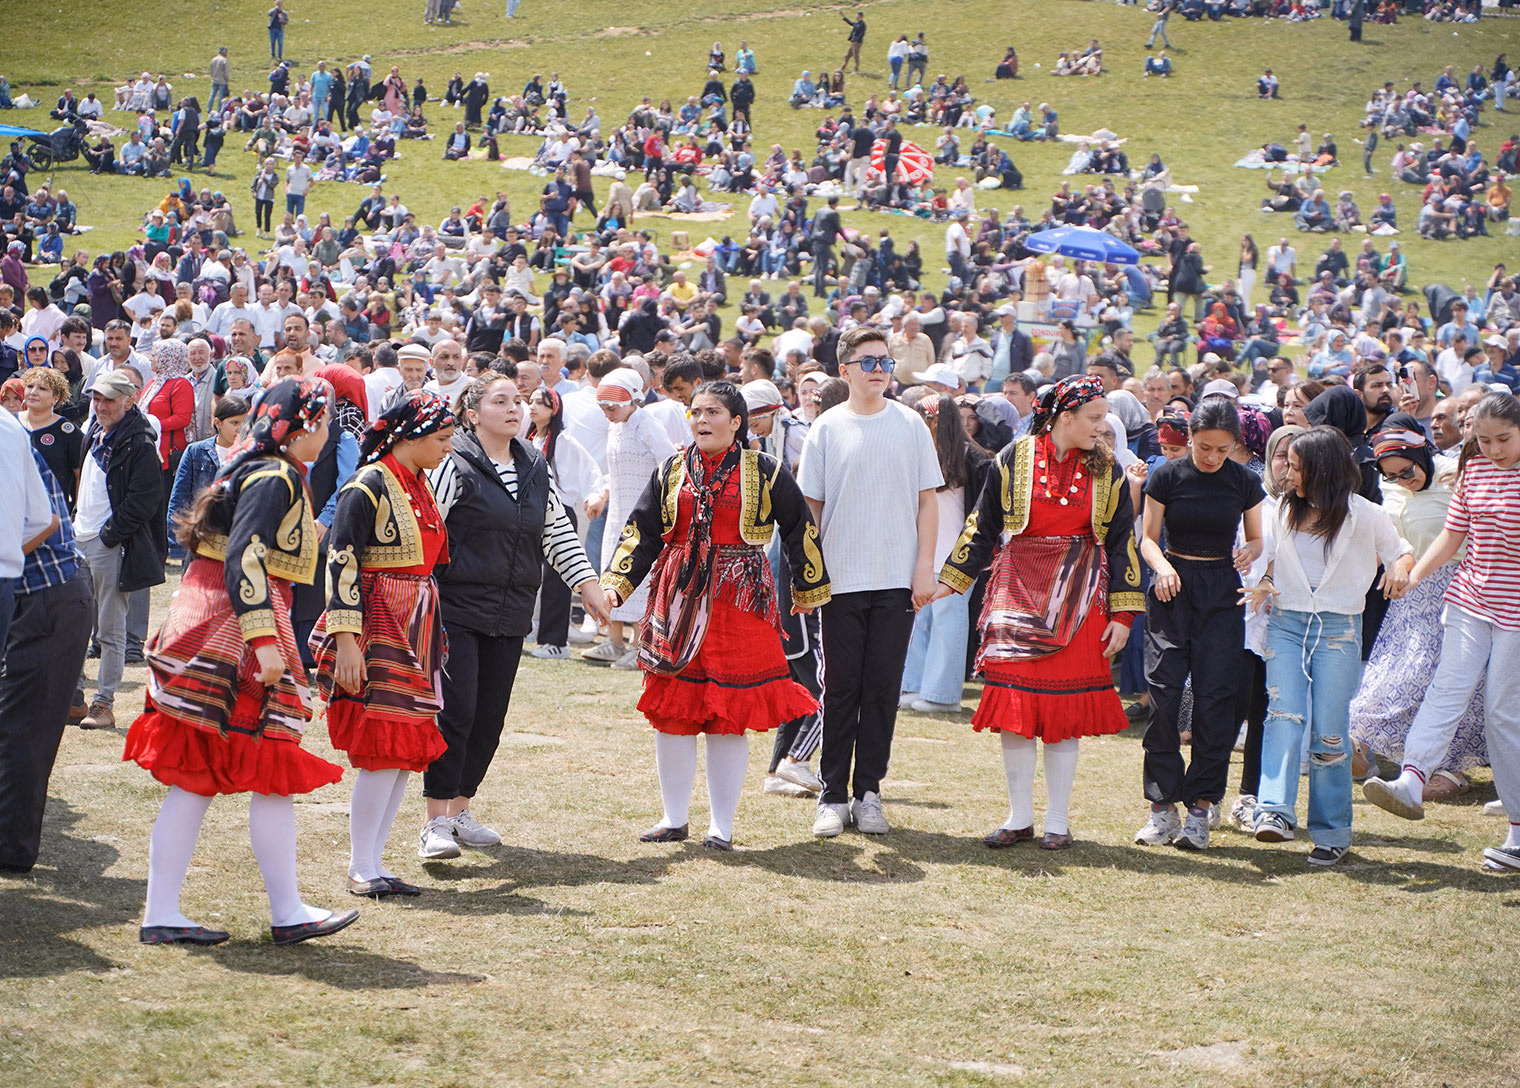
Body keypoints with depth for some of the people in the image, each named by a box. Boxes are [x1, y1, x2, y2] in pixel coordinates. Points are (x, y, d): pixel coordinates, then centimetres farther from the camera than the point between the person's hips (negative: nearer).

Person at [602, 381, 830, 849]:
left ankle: (721, 824, 8)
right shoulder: (673, 470, 10)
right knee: (672, 711, 5)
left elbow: (799, 530, 10)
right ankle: (674, 818, 17)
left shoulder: (764, 471, 1)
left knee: (730, 714, -2)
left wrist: (808, 590, 16)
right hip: (678, 599, 3)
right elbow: (641, 533, 8)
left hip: (740, 599, -3)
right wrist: (614, 585, -4)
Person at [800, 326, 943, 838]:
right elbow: (810, 505, 5)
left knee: (883, 688, 3)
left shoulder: (910, 425, 4)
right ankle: (833, 796, 8)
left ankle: (868, 793, 11)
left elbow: (927, 500, 6)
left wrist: (925, 566, -1)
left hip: (897, 581, 1)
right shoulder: (827, 429, 3)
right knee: (841, 687, 2)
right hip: (841, 581, -1)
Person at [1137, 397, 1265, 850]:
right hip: (1172, 591, -1)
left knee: (1214, 699, -5)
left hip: (1221, 595, 1)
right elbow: (1148, 538, 4)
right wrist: (1162, 566, -16)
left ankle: (1201, 805, 2)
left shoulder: (1245, 482, 2)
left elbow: (1257, 539, 12)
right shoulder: (1167, 476, 0)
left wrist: (1249, 553, -11)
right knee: (1163, 695, -8)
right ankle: (1163, 805, -2)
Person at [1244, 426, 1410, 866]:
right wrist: (1264, 585, 3)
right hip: (1286, 623, 3)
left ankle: (1332, 831, 6)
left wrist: (1400, 569, -13)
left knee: (1329, 730, -3)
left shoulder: (1365, 516, 0)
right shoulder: (1285, 511, 11)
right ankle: (1274, 812, -25)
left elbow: (1400, 553, 11)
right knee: (1284, 716, -15)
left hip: (1338, 629, -3)